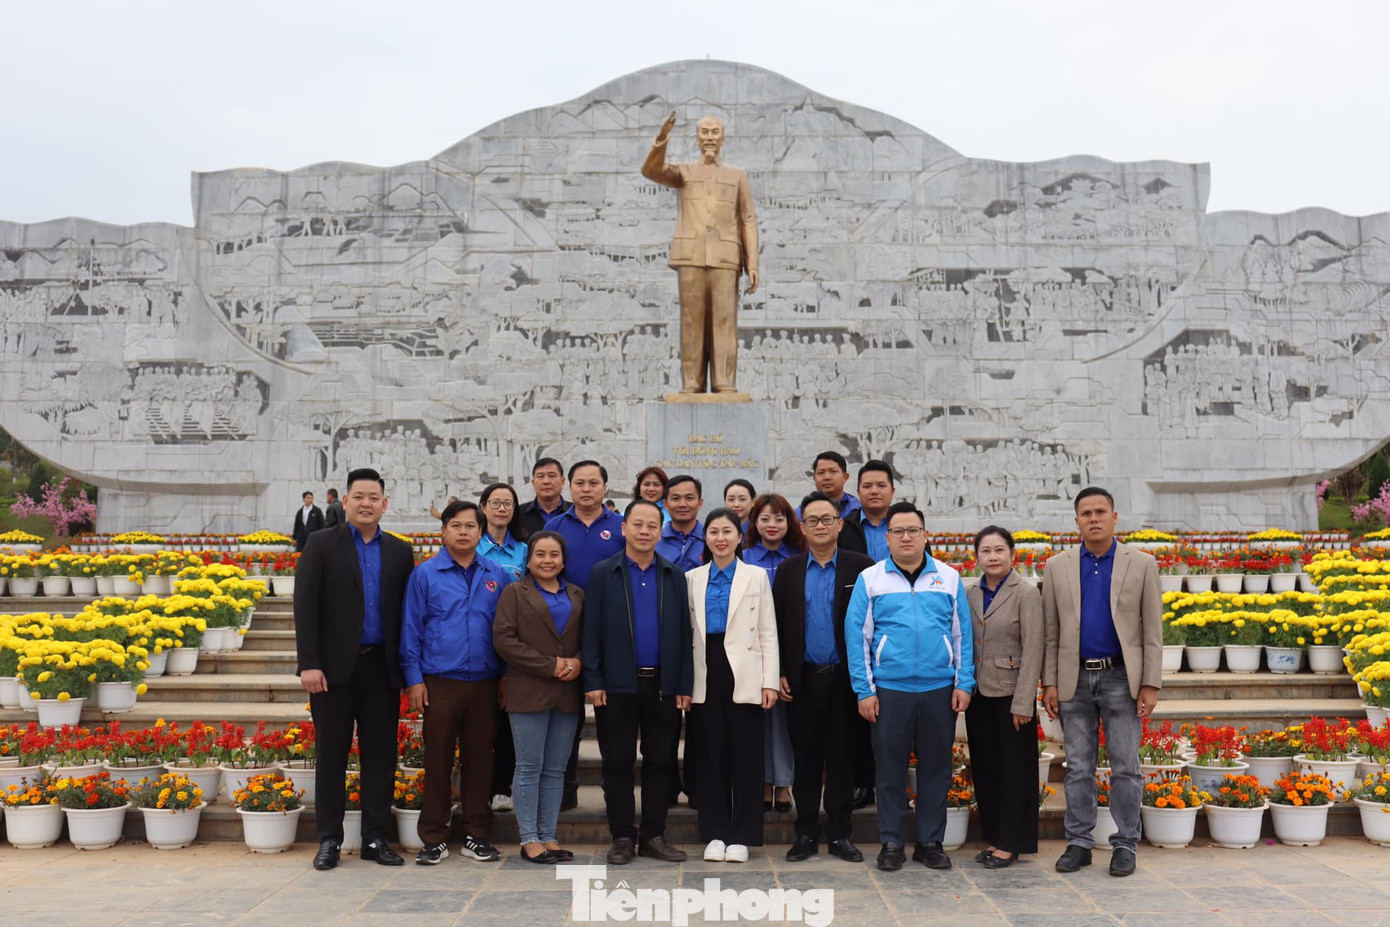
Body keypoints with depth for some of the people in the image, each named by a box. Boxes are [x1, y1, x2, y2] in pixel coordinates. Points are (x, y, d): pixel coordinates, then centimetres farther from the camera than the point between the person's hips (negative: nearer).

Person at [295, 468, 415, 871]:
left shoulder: (400, 552, 10)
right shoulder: (321, 544, 2)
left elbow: (406, 612, 8)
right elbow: (305, 606, -4)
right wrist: (309, 664, -12)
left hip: (382, 668, 3)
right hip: (335, 667, -2)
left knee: (381, 755, 6)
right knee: (332, 755, 5)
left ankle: (375, 838, 16)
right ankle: (329, 839, 15)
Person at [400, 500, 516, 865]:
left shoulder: (497, 576, 7)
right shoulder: (425, 574, 1)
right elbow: (411, 628, 1)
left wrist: (507, 675, 5)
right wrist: (413, 679, -4)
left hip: (484, 683, 2)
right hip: (440, 682, -2)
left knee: (480, 759, 8)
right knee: (437, 760, 4)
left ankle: (476, 835, 19)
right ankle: (434, 838, 14)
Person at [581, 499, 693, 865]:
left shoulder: (675, 575, 8)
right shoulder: (603, 573, 2)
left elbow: (684, 632, 6)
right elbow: (591, 630, -2)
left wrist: (684, 685, 1)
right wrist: (592, 681, -8)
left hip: (663, 684, 2)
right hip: (617, 685, -2)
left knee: (659, 762, 7)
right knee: (618, 762, 4)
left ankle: (653, 835, 18)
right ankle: (622, 837, 15)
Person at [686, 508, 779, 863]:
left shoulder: (757, 576, 4)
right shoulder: (692, 578, 9)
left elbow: (768, 633, 2)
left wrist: (770, 681, -6)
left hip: (744, 676, -2)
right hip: (706, 676, 2)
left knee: (745, 756, 3)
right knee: (711, 755, 6)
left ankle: (742, 836, 12)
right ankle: (715, 834, 16)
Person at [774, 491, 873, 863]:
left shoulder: (860, 567, -1)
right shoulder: (788, 570, 7)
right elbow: (776, 625, 6)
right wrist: (779, 674, 0)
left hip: (844, 678, -2)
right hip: (802, 679, 2)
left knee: (842, 757, 6)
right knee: (805, 758, 8)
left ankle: (839, 834, 16)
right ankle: (806, 834, 17)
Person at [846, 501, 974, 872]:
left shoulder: (949, 577, 7)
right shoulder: (870, 579, 2)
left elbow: (962, 633, 8)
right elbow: (857, 635, 0)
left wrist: (964, 684, 1)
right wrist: (864, 690, -4)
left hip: (939, 689, 1)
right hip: (889, 689, -1)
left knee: (936, 767, 8)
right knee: (890, 768, 6)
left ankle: (930, 842, 21)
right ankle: (891, 843, 18)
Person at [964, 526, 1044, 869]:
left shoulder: (1026, 593, -8)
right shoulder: (970, 595, 8)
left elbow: (1033, 651, -11)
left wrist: (1023, 703, -15)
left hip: (1010, 694, -5)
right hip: (979, 694, 5)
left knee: (1014, 769, 3)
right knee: (984, 767, 11)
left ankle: (1011, 843, 13)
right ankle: (993, 837, 23)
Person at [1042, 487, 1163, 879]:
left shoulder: (1142, 564, 1)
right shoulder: (1057, 567, 6)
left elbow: (1153, 630, 0)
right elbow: (1051, 631, 7)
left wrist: (1150, 685, -5)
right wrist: (1049, 683, 2)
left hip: (1121, 678, -2)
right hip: (1075, 680, 2)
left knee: (1125, 768, 3)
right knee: (1078, 768, 7)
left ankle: (1125, 845, 14)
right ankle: (1078, 843, 17)